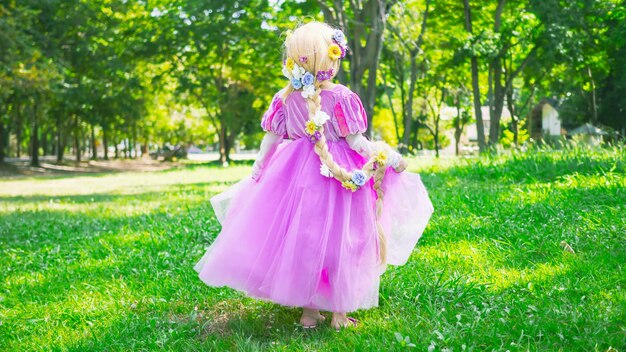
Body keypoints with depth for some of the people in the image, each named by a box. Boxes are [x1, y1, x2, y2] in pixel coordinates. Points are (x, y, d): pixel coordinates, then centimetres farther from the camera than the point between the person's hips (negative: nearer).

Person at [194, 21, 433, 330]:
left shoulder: (285, 98, -1)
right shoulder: (341, 97, -12)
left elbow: (270, 140, 4)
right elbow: (356, 141, -11)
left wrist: (256, 172, 17)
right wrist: (389, 158, 1)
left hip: (295, 172, 4)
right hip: (340, 172, -3)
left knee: (300, 238, 12)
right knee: (336, 239, 6)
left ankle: (308, 311, 18)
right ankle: (339, 313, 13)